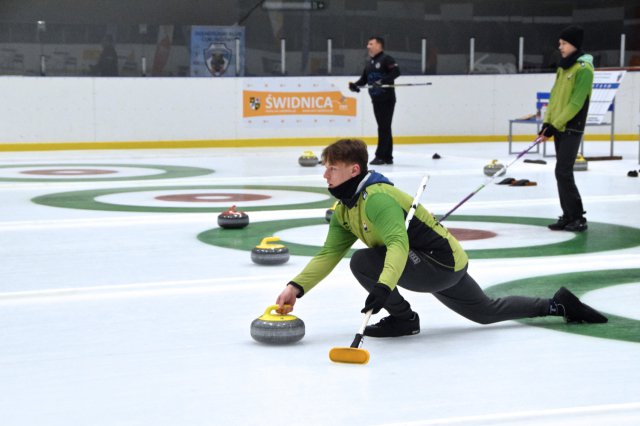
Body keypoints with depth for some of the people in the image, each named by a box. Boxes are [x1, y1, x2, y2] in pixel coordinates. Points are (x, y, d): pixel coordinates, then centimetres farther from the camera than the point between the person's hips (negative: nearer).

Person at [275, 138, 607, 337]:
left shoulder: (376, 197, -25)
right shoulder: (344, 211, 5)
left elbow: (398, 244, -39)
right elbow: (328, 254, 1)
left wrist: (383, 286, -54)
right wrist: (296, 287, -12)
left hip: (443, 263, -10)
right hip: (443, 266, 10)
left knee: (363, 262, -21)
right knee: (487, 312, 25)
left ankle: (404, 319, -1)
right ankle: (558, 305, 37)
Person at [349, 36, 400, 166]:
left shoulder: (386, 59, -8)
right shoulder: (370, 62, 18)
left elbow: (396, 72, -20)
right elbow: (364, 78, 18)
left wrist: (382, 81, -29)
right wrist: (356, 85, -1)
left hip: (387, 99, -8)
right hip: (376, 100, 8)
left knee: (384, 127, -7)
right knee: (384, 128, 10)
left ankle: (381, 156, -6)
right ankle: (388, 157, 13)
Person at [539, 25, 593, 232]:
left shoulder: (583, 69, -13)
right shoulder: (563, 67, 13)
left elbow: (576, 103, -18)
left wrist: (555, 125, -18)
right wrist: (547, 122, 6)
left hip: (572, 128, -8)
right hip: (559, 128, 8)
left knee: (563, 172, -12)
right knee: (563, 173, 9)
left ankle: (578, 218, -6)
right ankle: (569, 216, 16)